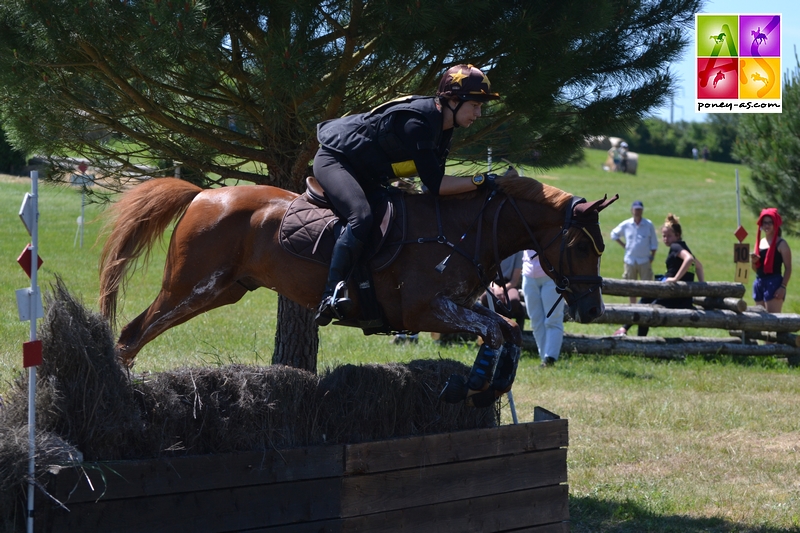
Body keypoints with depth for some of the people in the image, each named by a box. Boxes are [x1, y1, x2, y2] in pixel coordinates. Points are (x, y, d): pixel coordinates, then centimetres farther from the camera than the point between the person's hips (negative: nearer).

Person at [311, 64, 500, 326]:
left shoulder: (442, 126, 0)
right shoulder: (417, 123, -30)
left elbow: (435, 183, 4)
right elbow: (435, 185, -31)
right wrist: (480, 181, -31)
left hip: (366, 175, 11)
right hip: (334, 159, -11)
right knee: (361, 217, -33)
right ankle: (331, 297, -37)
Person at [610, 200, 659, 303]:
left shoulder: (649, 225, -3)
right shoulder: (626, 225, 0)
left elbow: (654, 243, 3)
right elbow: (614, 234, 15)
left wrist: (652, 257, -2)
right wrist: (623, 245, 5)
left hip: (644, 261, -2)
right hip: (630, 260, 2)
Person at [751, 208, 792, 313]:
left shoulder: (781, 244, -4)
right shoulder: (760, 242, 15)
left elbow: (788, 268, -8)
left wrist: (783, 286, -17)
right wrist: (753, 261, -1)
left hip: (774, 283, -8)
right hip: (759, 283, 8)